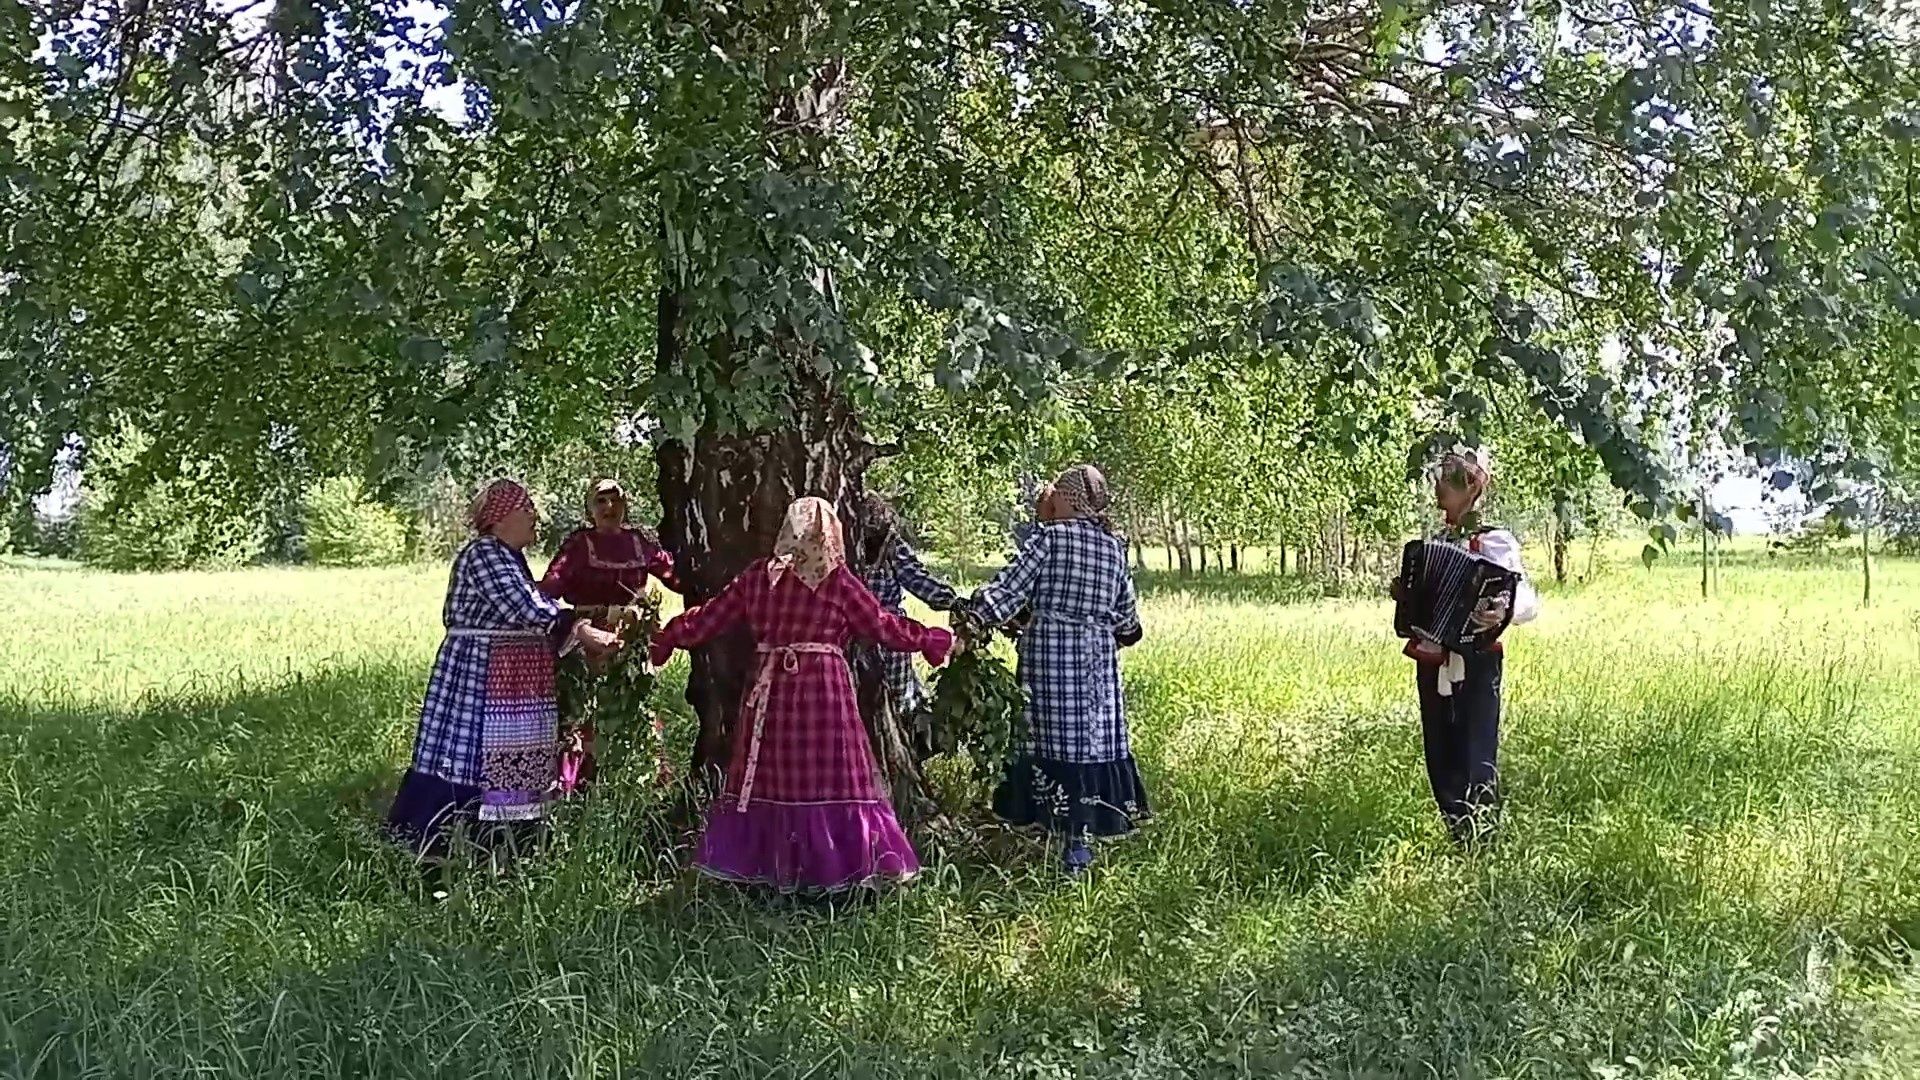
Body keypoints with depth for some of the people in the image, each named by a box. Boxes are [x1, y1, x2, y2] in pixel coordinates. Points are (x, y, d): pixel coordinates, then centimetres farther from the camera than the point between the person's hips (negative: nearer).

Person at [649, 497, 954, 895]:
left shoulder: (758, 575, 6)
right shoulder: (839, 581, -3)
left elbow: (709, 618, 14)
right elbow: (885, 627, 4)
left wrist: (666, 636, 29)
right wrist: (933, 639, 18)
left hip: (769, 690, 3)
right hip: (825, 690, -3)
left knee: (766, 779, 9)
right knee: (829, 781, 0)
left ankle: (763, 867, 13)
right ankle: (837, 869, 1)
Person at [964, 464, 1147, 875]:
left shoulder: (1050, 537, -7)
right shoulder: (1114, 547, 8)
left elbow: (1010, 585, -14)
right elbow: (1126, 614, 16)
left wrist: (976, 616, -12)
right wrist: (1125, 634, 35)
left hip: (1049, 650, -4)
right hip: (1098, 656, 4)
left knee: (1054, 739, 2)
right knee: (1096, 738, 8)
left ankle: (1074, 836, 3)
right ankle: (1085, 831, 13)